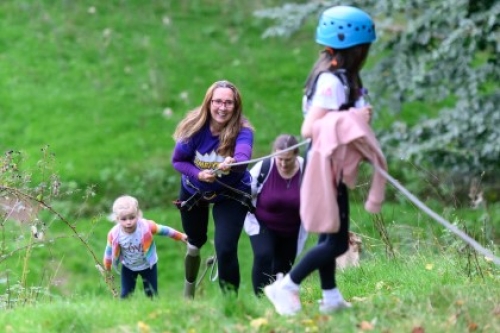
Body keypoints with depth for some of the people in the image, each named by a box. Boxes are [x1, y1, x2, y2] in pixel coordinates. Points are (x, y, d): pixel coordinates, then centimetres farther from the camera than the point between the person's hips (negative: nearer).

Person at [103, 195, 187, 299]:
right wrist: (107, 269, 4)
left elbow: (164, 230, -14)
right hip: (128, 267, 0)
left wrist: (180, 237, -1)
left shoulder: (147, 226, -32)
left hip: (148, 265, 0)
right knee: (125, 294, 6)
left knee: (152, 294, 8)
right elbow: (109, 252, -10)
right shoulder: (114, 234, -29)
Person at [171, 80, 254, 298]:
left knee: (225, 249, -20)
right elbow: (177, 160, -12)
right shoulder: (195, 127, -23)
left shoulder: (242, 131, -30)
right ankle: (187, 295, 45)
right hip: (194, 191, 3)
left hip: (230, 195, -2)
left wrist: (232, 164, -72)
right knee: (195, 244, 20)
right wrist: (198, 174, -30)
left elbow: (243, 158, -50)